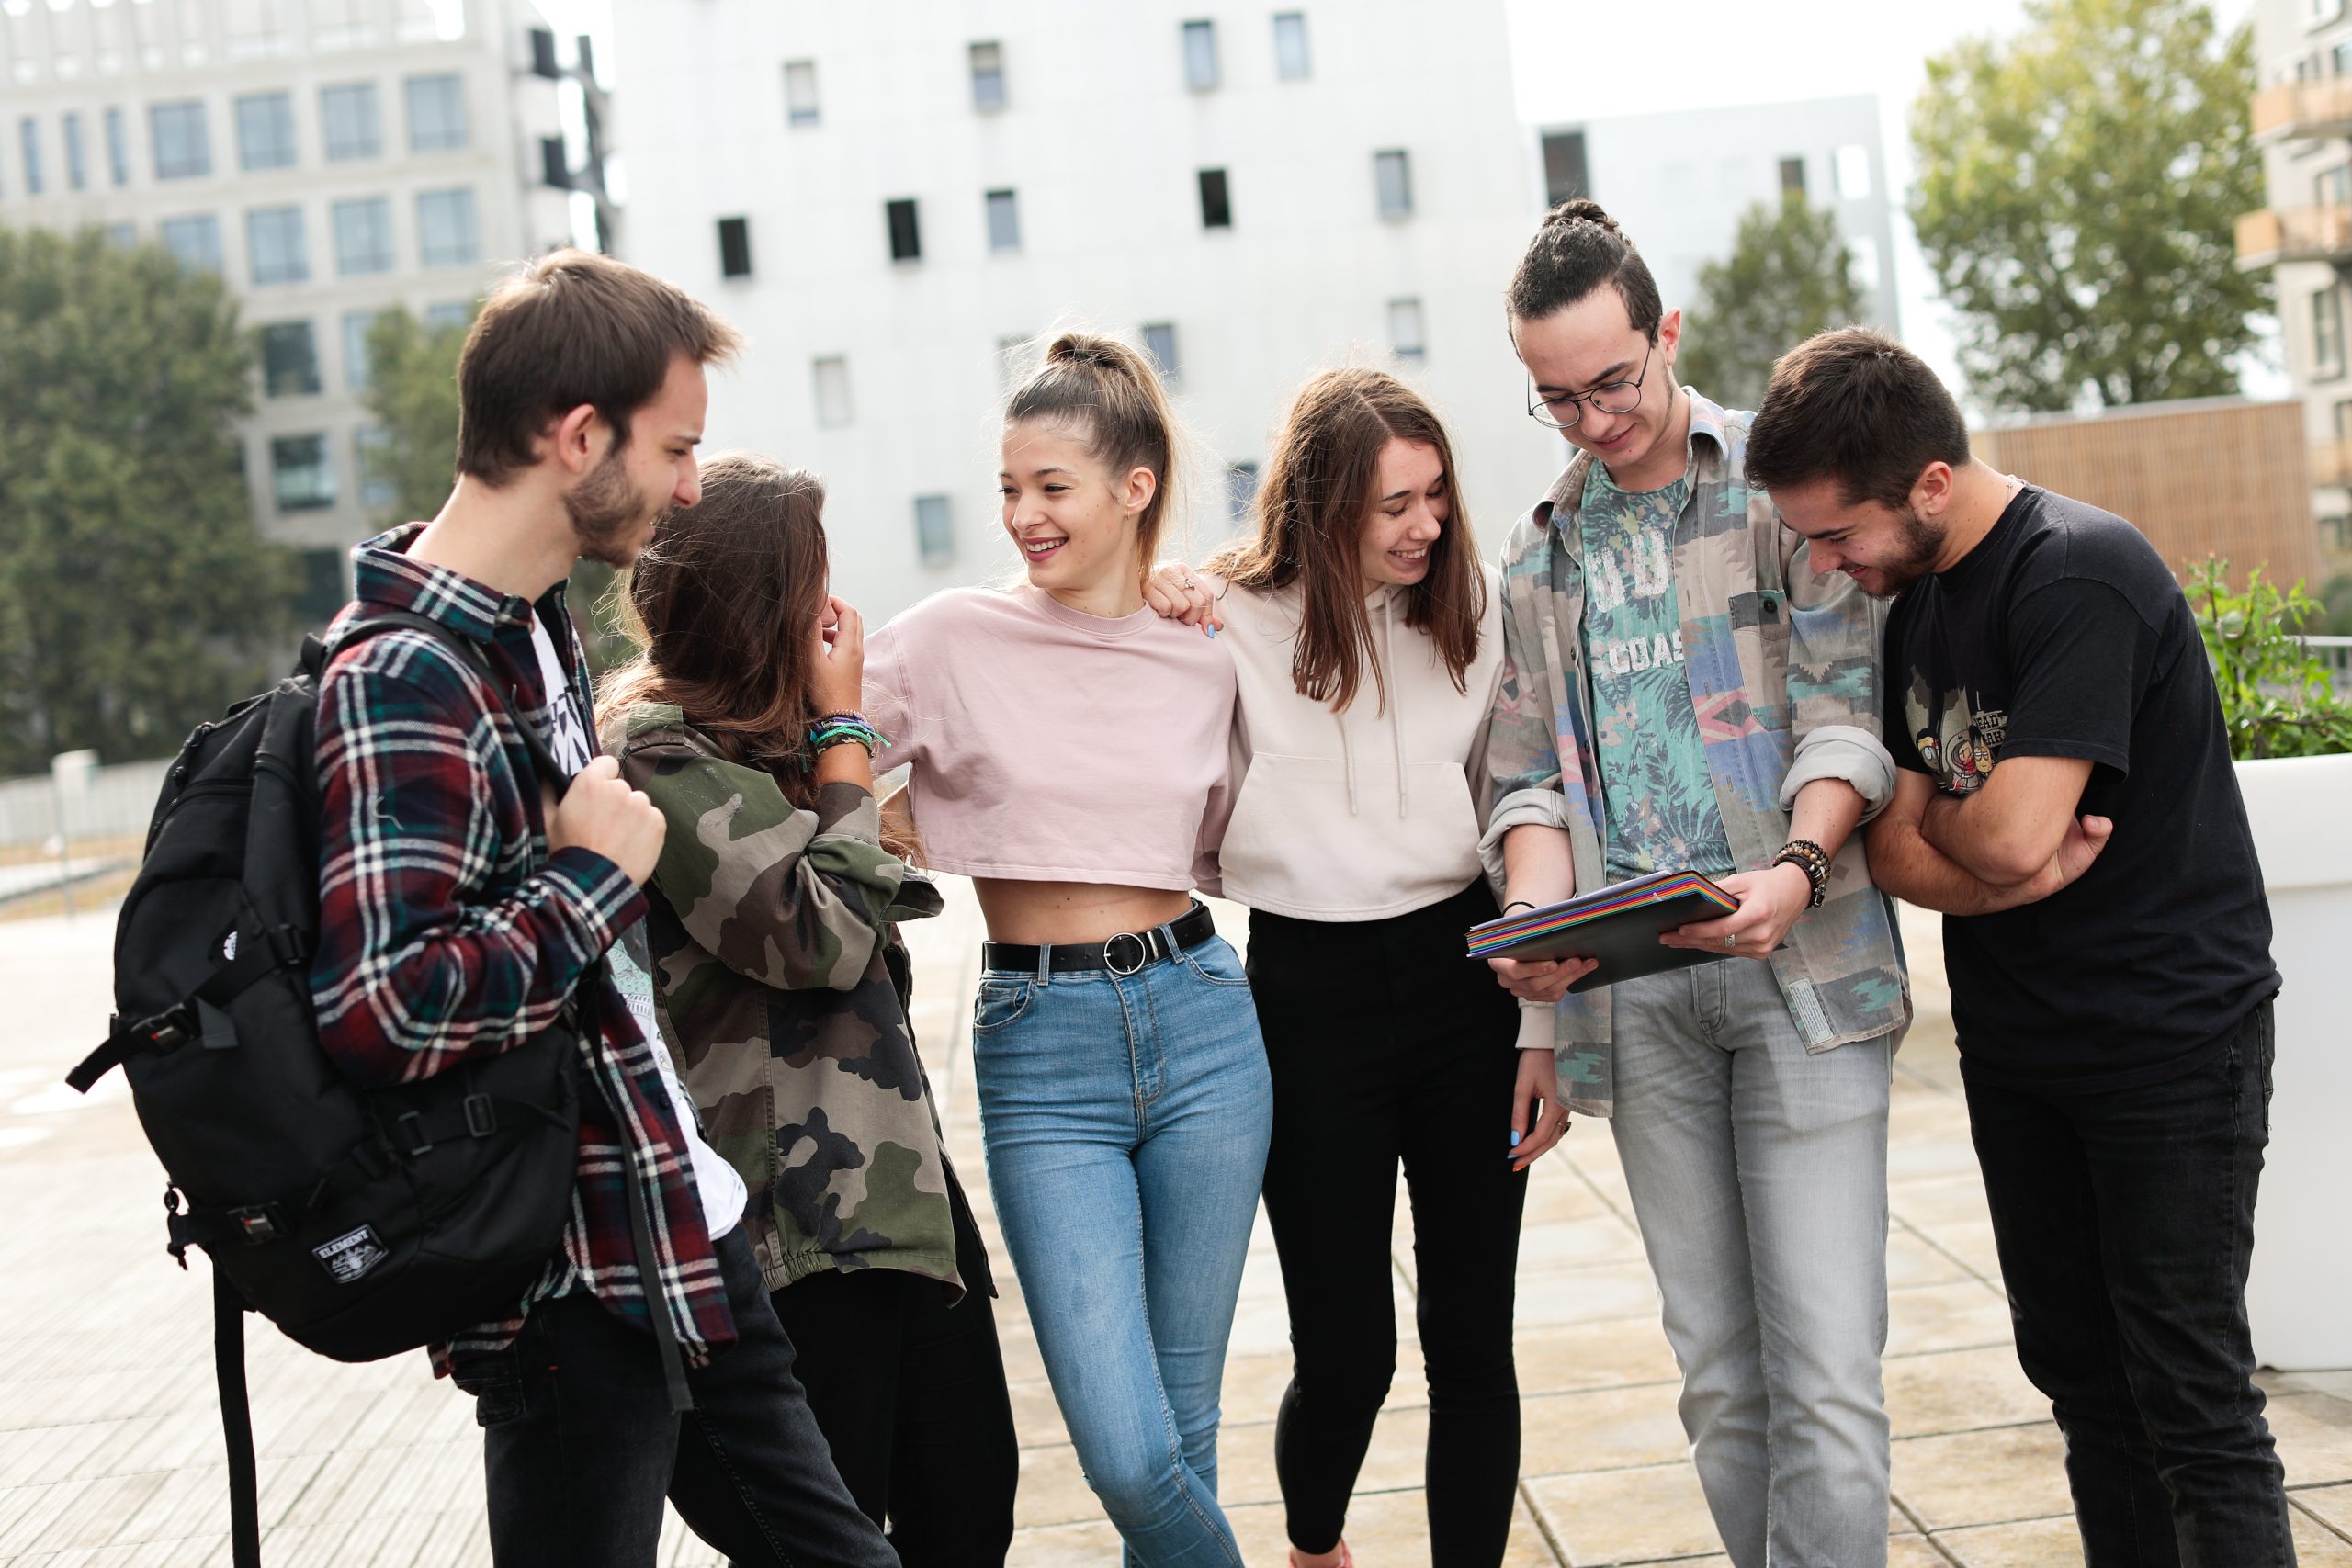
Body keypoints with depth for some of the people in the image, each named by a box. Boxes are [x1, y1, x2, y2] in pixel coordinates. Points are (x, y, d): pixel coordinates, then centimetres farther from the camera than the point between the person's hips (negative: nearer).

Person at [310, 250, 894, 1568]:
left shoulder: (540, 623, 9)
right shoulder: (406, 682, -21)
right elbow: (381, 1012, -30)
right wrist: (593, 880, -20)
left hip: (687, 1231, 9)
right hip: (573, 1284, -9)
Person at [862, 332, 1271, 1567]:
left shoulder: (1201, 664, 8)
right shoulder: (952, 637, -1)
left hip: (1199, 1024, 3)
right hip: (1039, 1050, -2)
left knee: (1186, 1429, 9)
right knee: (1129, 1455, -10)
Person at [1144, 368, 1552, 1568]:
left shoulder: (1474, 605, 3)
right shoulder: (1230, 622, -5)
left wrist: (1544, 1028, 5)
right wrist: (1158, 619, -13)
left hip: (1463, 979, 2)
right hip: (1309, 999, -2)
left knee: (1473, 1342, 6)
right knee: (1345, 1353, 5)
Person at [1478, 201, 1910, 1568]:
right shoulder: (1545, 549, 17)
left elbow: (1847, 707, -5)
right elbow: (1533, 777, 12)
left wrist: (1799, 867, -23)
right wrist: (1540, 919, -8)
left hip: (1797, 967, -4)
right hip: (1635, 993, 4)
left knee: (1825, 1365, -8)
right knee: (1719, 1365, 10)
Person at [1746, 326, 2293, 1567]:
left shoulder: (2079, 573, -20)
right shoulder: (1911, 601, 6)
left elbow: (2010, 838, -28)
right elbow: (1893, 849, 3)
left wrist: (1929, 815, -6)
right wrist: (2002, 876, -17)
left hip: (2167, 1035, -8)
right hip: (2014, 1038, 8)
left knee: (2191, 1400, -2)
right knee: (2078, 1373, 14)